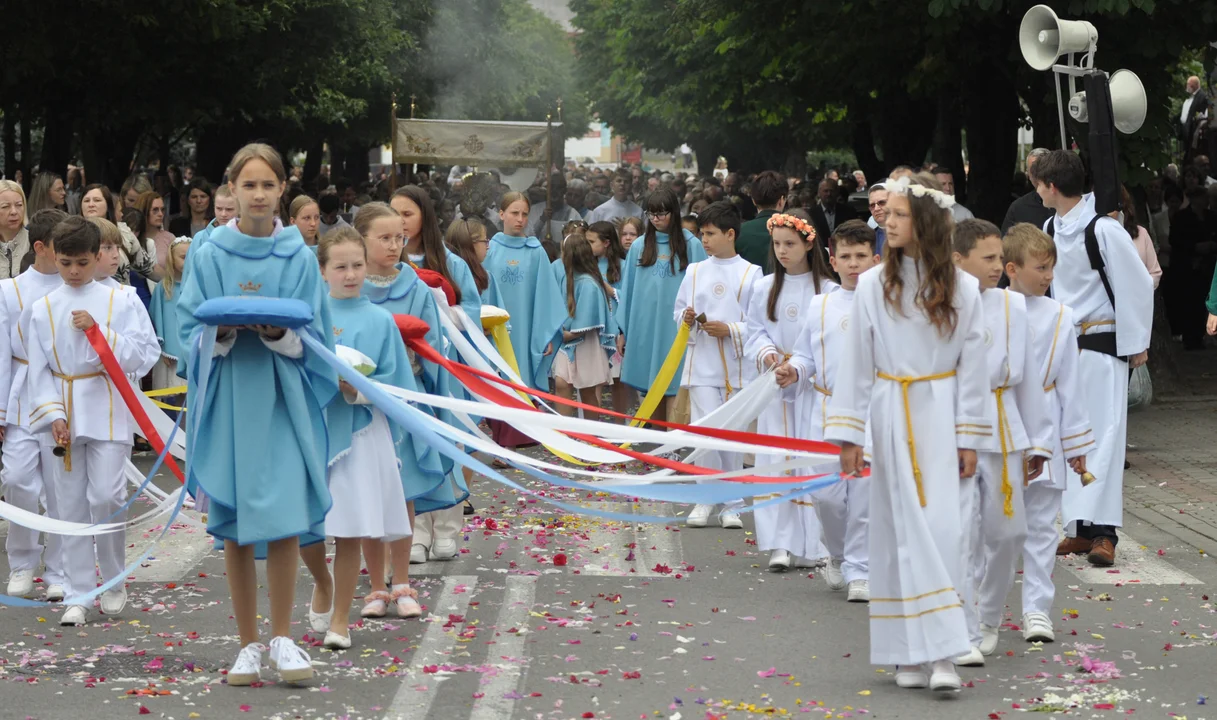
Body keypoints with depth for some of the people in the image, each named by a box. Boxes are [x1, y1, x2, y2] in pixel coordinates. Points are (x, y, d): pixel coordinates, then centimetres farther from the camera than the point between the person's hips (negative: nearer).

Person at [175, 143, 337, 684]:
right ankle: (248, 644, 13)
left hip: (283, 401, 0)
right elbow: (190, 330, 2)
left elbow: (314, 335, 3)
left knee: (285, 519, -8)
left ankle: (281, 639, 4)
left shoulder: (299, 258, 3)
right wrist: (223, 332, -18)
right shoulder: (207, 257, 3)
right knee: (235, 528, 3)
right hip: (228, 400, 0)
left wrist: (279, 333, -17)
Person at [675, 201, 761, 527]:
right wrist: (686, 318, -6)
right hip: (702, 364, 2)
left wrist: (730, 329, -14)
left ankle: (732, 505, 10)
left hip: (737, 366, -2)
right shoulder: (695, 272, 12)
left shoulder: (751, 274, 1)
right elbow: (679, 311, 15)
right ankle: (704, 500, 2)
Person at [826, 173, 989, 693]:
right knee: (902, 530, 1)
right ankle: (911, 655, 3)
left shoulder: (961, 288, 0)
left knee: (940, 527, -7)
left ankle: (939, 653, -6)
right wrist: (848, 434, -1)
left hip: (940, 415, 0)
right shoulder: (874, 285, 0)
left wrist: (969, 439, 2)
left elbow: (972, 367, 3)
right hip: (890, 412, 0)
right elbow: (855, 363, 2)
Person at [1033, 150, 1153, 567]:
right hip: (1064, 345, 8)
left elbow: (1137, 284, -12)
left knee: (1105, 434, -9)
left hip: (1102, 345, -8)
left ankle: (1104, 532, -11)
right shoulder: (1051, 229, 7)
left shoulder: (1102, 229, -16)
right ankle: (1081, 528, 13)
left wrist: (1136, 343, -9)